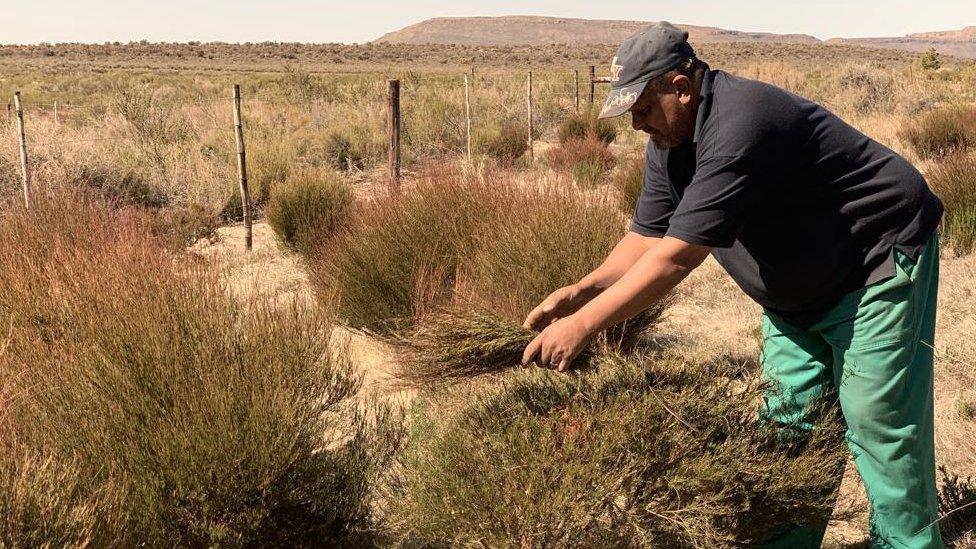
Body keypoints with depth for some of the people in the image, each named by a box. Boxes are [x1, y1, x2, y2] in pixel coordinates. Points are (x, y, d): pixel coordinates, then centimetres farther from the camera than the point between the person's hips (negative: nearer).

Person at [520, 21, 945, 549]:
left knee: (876, 421, -5)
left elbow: (676, 256, -37)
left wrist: (582, 325, -35)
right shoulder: (667, 143, -3)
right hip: (796, 291, 9)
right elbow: (647, 237, -2)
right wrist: (579, 292, -16)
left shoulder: (738, 128, -33)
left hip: (879, 268, -8)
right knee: (789, 417, 9)